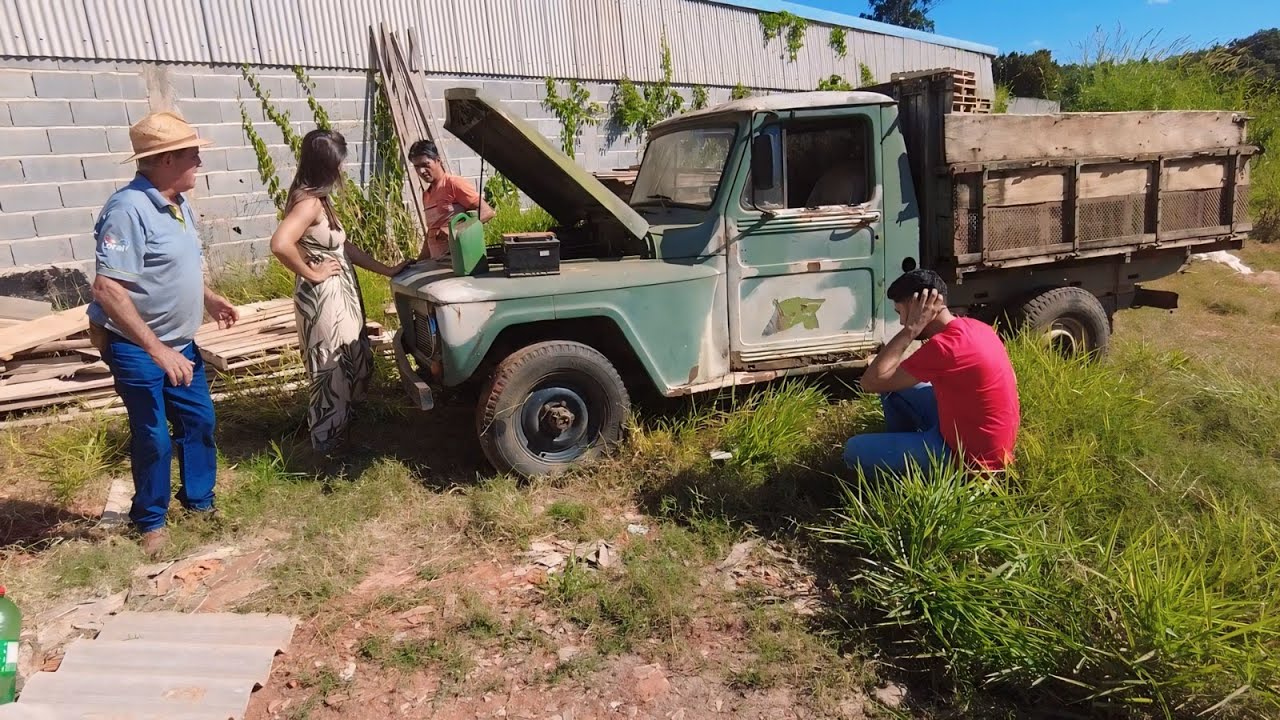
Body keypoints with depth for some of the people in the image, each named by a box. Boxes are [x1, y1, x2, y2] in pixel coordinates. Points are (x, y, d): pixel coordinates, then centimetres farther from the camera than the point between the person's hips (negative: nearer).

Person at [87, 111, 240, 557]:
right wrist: (156, 349, -31)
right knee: (154, 438, 3)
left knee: (199, 421, 17)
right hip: (136, 348, -8)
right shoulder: (129, 209, -24)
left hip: (181, 343, 8)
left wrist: (209, 298, 9)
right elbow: (107, 288, -29)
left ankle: (199, 502, 35)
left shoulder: (179, 204, 4)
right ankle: (151, 522, 24)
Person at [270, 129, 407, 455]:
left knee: (354, 365, 21)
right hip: (323, 299, -10)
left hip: (340, 295, 10)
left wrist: (386, 269, 15)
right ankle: (329, 445, 20)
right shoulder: (308, 202, -21)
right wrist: (312, 273, -22)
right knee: (331, 374, 4)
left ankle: (340, 433, 38)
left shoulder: (319, 199, 10)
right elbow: (280, 244, -37)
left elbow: (345, 247, 16)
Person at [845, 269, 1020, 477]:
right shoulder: (972, 326, 0)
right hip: (983, 439, 9)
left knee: (855, 451, -11)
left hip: (970, 455, -9)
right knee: (893, 383, 13)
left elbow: (871, 382, -25)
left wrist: (910, 329, -24)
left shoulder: (943, 346, -28)